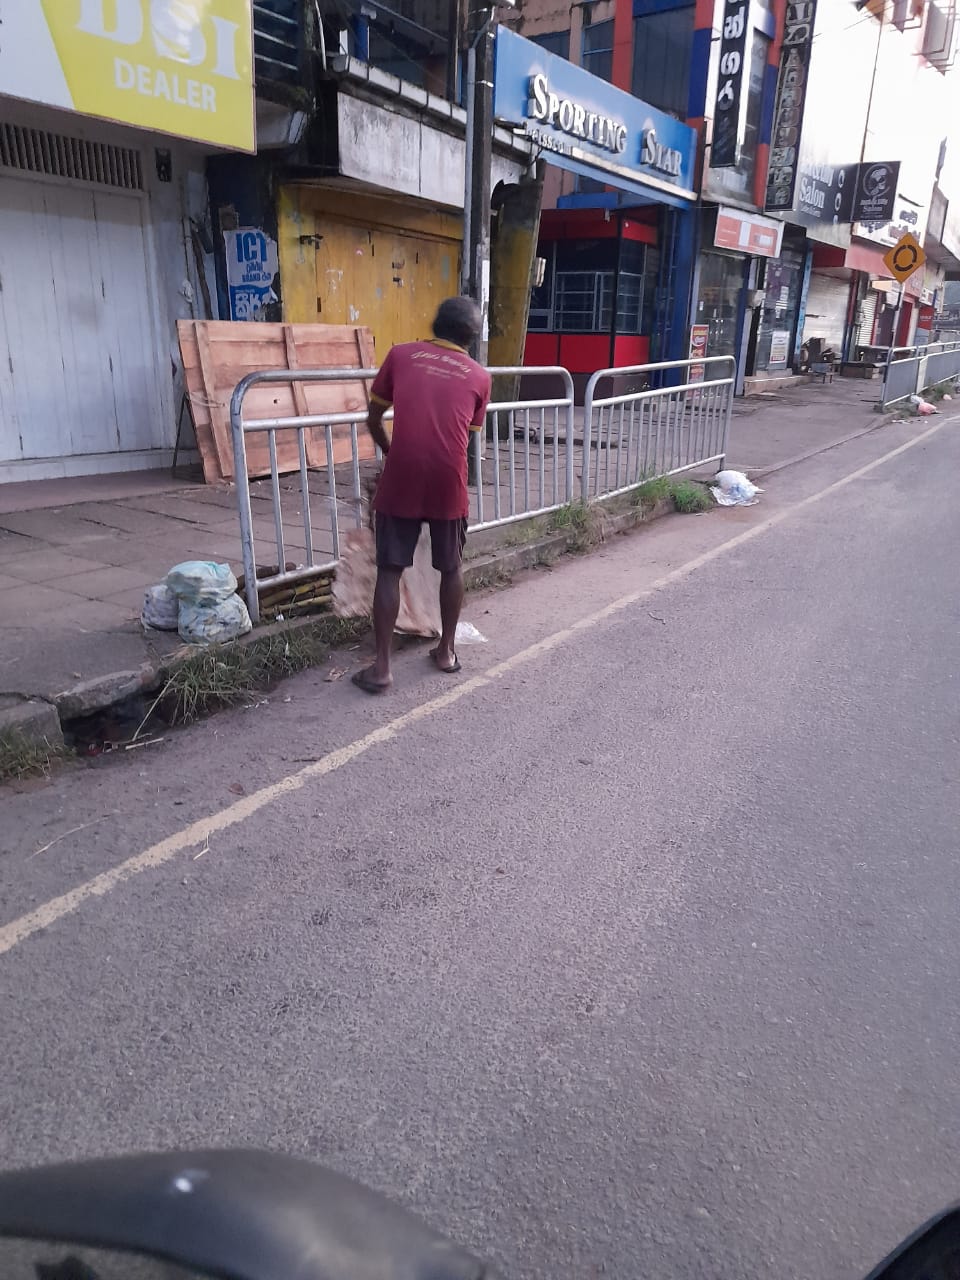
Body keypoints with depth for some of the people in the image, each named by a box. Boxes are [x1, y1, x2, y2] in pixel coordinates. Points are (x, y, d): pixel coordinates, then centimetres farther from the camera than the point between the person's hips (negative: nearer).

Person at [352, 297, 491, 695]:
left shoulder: (400, 355, 10)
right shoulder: (479, 376, 12)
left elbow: (373, 419, 13)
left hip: (401, 482, 0)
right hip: (448, 484, 1)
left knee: (390, 571, 6)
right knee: (451, 568, 18)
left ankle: (381, 667, 6)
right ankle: (447, 650, 30)